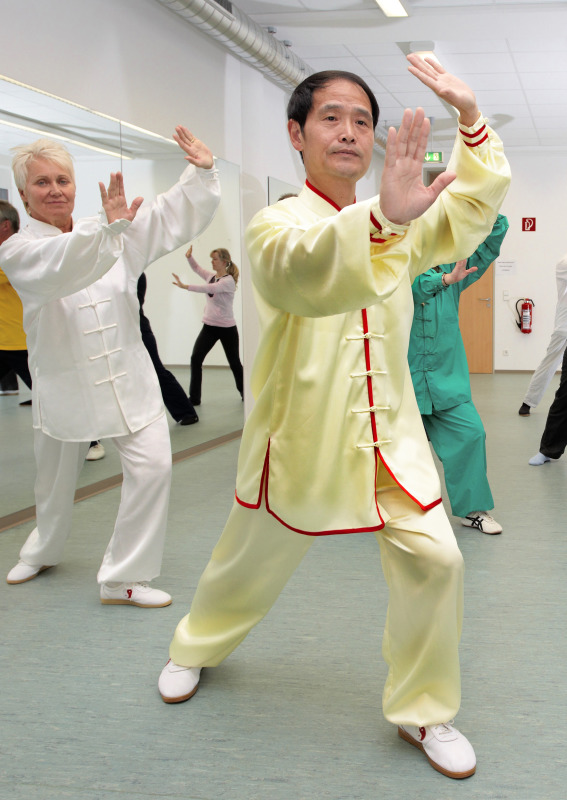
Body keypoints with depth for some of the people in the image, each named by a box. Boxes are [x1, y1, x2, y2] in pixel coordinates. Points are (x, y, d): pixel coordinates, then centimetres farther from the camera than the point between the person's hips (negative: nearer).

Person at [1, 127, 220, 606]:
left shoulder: (119, 234, 4)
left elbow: (171, 218, -2)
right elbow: (57, 269, -31)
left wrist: (202, 172, -20)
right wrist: (107, 227, -47)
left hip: (127, 380, 2)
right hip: (64, 385, -2)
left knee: (153, 465, -13)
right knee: (55, 478, 16)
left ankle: (124, 578, 2)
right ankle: (43, 552, 48)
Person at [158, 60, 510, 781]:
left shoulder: (402, 226, 5)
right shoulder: (276, 226, -14)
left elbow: (474, 204, 6)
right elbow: (306, 271, -37)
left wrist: (469, 115, -9)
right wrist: (383, 219, -57)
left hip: (386, 431, 4)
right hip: (302, 432, -3)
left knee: (433, 559, -8)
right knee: (253, 559, 15)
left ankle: (421, 710, 14)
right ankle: (196, 647, 47)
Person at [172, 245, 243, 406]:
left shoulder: (228, 281, -18)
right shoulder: (211, 276, 5)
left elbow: (209, 288, -33)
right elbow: (196, 268, 17)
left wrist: (185, 286, -40)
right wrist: (189, 257, -5)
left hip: (227, 328, -6)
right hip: (209, 326, 6)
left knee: (234, 362, 9)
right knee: (196, 358, -8)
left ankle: (244, 392, 32)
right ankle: (194, 397, -4)